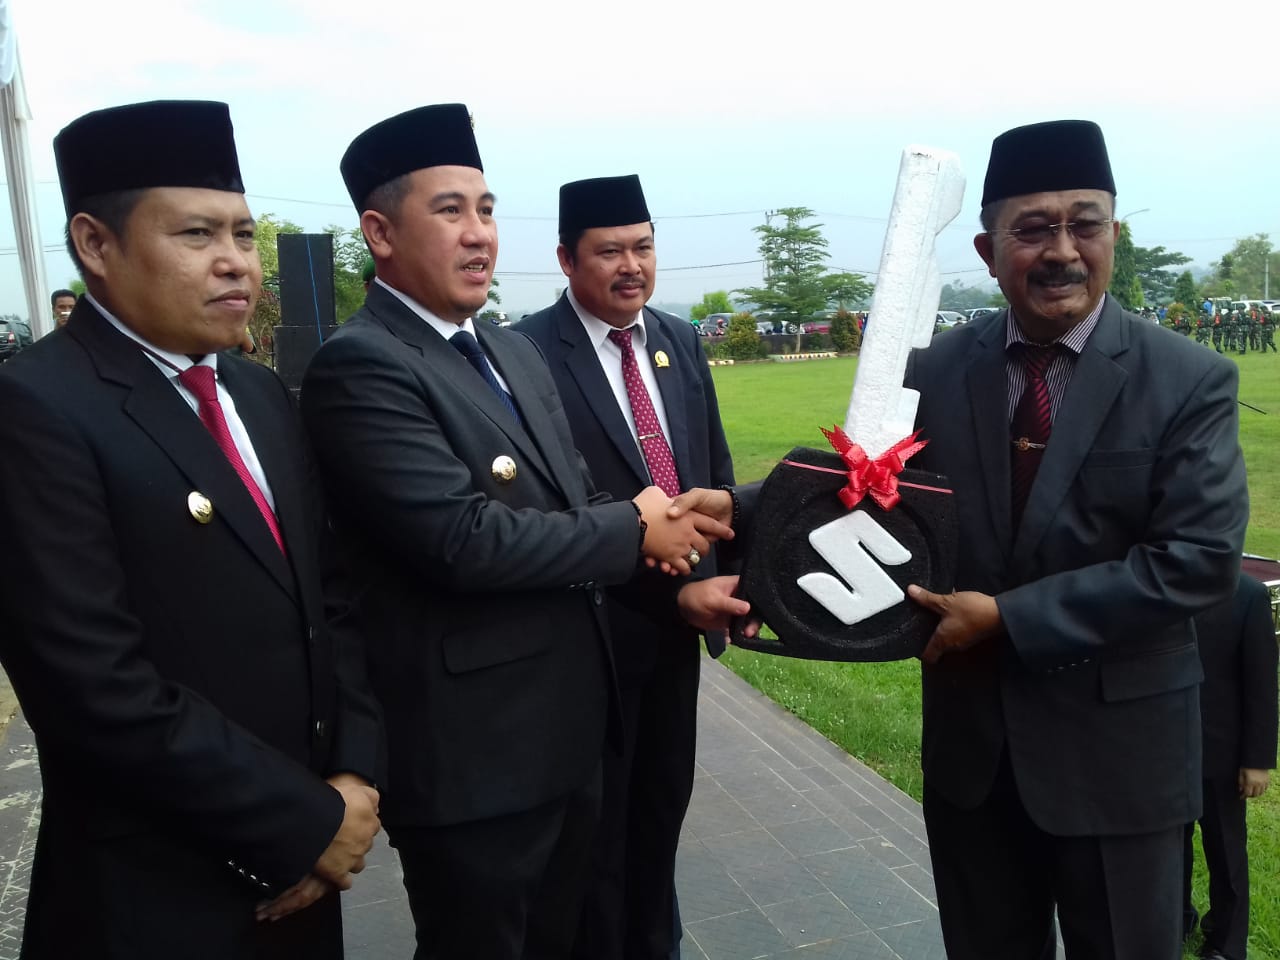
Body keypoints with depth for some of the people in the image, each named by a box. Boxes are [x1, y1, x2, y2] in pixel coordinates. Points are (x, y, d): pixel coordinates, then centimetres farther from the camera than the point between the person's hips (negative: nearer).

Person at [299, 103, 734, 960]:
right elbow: (464, 539, -27)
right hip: (472, 753, -8)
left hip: (573, 729, 8)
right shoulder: (359, 365, -18)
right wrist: (632, 531, -14)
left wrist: (667, 536, -7)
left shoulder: (516, 351, 11)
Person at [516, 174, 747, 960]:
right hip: (596, 626, -6)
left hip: (682, 615, 6)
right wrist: (673, 590, -22)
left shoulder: (681, 341, 5)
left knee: (665, 802, 22)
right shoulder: (531, 352, -17)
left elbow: (715, 470, 10)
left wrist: (736, 572, -2)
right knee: (599, 818, 14)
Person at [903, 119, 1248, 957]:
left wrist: (1009, 617, -22)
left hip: (1117, 748, -2)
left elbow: (1200, 561, -19)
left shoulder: (1191, 382, -11)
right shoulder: (935, 372, -2)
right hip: (970, 739, 3)